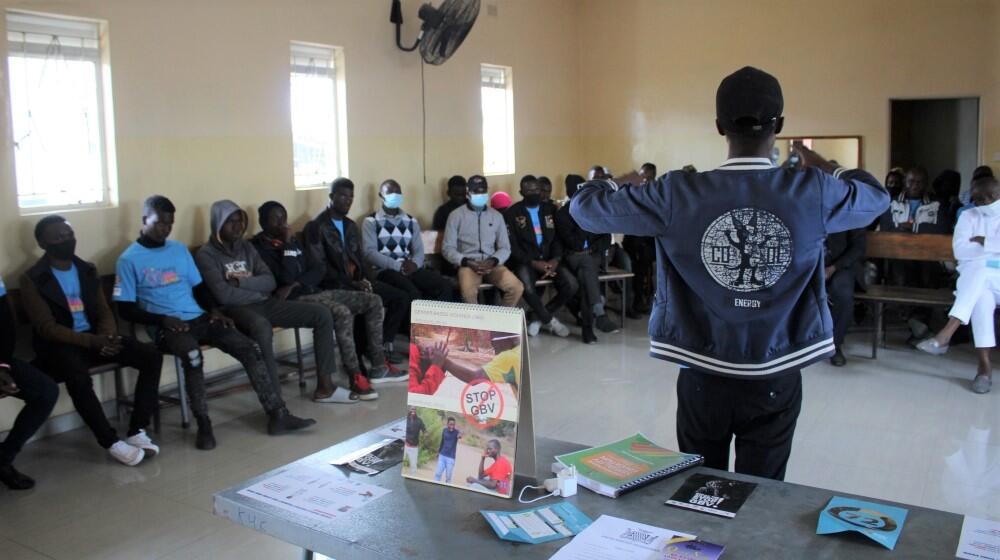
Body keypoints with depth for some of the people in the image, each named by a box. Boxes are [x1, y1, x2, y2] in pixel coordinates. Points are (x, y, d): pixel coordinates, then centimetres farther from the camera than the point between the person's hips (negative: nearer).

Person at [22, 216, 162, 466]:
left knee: (151, 356, -17)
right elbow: (46, 328, -15)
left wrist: (107, 335, -15)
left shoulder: (87, 270, 11)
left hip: (94, 338, 5)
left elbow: (104, 311, 9)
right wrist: (92, 340, -28)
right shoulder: (33, 280, -7)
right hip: (58, 345, -5)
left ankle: (137, 431, -16)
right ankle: (111, 442, -23)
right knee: (78, 377, -39)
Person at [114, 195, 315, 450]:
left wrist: (214, 309, 0)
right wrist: (163, 319, -17)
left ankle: (277, 414, -13)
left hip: (198, 318, 5)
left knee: (249, 348, -14)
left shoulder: (179, 249, 15)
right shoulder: (129, 259, 0)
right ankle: (203, 425, -23)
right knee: (192, 355, -37)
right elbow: (126, 310, -4)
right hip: (166, 327, -5)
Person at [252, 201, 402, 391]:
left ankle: (378, 367, 0)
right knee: (342, 312, -34)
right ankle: (355, 378, -28)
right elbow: (286, 279, -20)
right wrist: (288, 245, -14)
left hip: (314, 291, 9)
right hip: (294, 299, -9)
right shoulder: (259, 247, -8)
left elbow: (319, 268, 9)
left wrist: (296, 284, -9)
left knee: (374, 302, -1)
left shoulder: (292, 241, 18)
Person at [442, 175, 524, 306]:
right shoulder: (456, 215, 3)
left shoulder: (496, 216, 12)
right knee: (468, 291, -36)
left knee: (517, 287, -22)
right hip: (467, 264, -3)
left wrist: (493, 261, -10)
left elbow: (505, 248, 10)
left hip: (491, 264, 3)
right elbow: (447, 248, 0)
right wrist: (465, 261, -16)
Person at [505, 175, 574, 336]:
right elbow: (512, 246, -5)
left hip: (549, 260, 4)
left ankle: (540, 318, 2)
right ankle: (550, 320, -5)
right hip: (526, 261, -4)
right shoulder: (513, 213, 1)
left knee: (572, 285, -21)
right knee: (527, 289, -35)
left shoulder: (550, 209, 14)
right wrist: (533, 263, -16)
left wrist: (556, 259, -12)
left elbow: (559, 237, 9)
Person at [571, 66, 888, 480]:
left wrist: (621, 184, 21)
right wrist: (824, 168, 32)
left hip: (703, 378, 0)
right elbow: (877, 197, 15)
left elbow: (585, 206, -1)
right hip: (776, 380, 1)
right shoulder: (812, 191, -8)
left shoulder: (679, 194, -12)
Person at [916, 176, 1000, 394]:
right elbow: (960, 251, -5)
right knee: (981, 297, -34)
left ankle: (946, 334, -40)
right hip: (974, 280, 1)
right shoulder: (969, 216, 11)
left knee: (979, 271, -34)